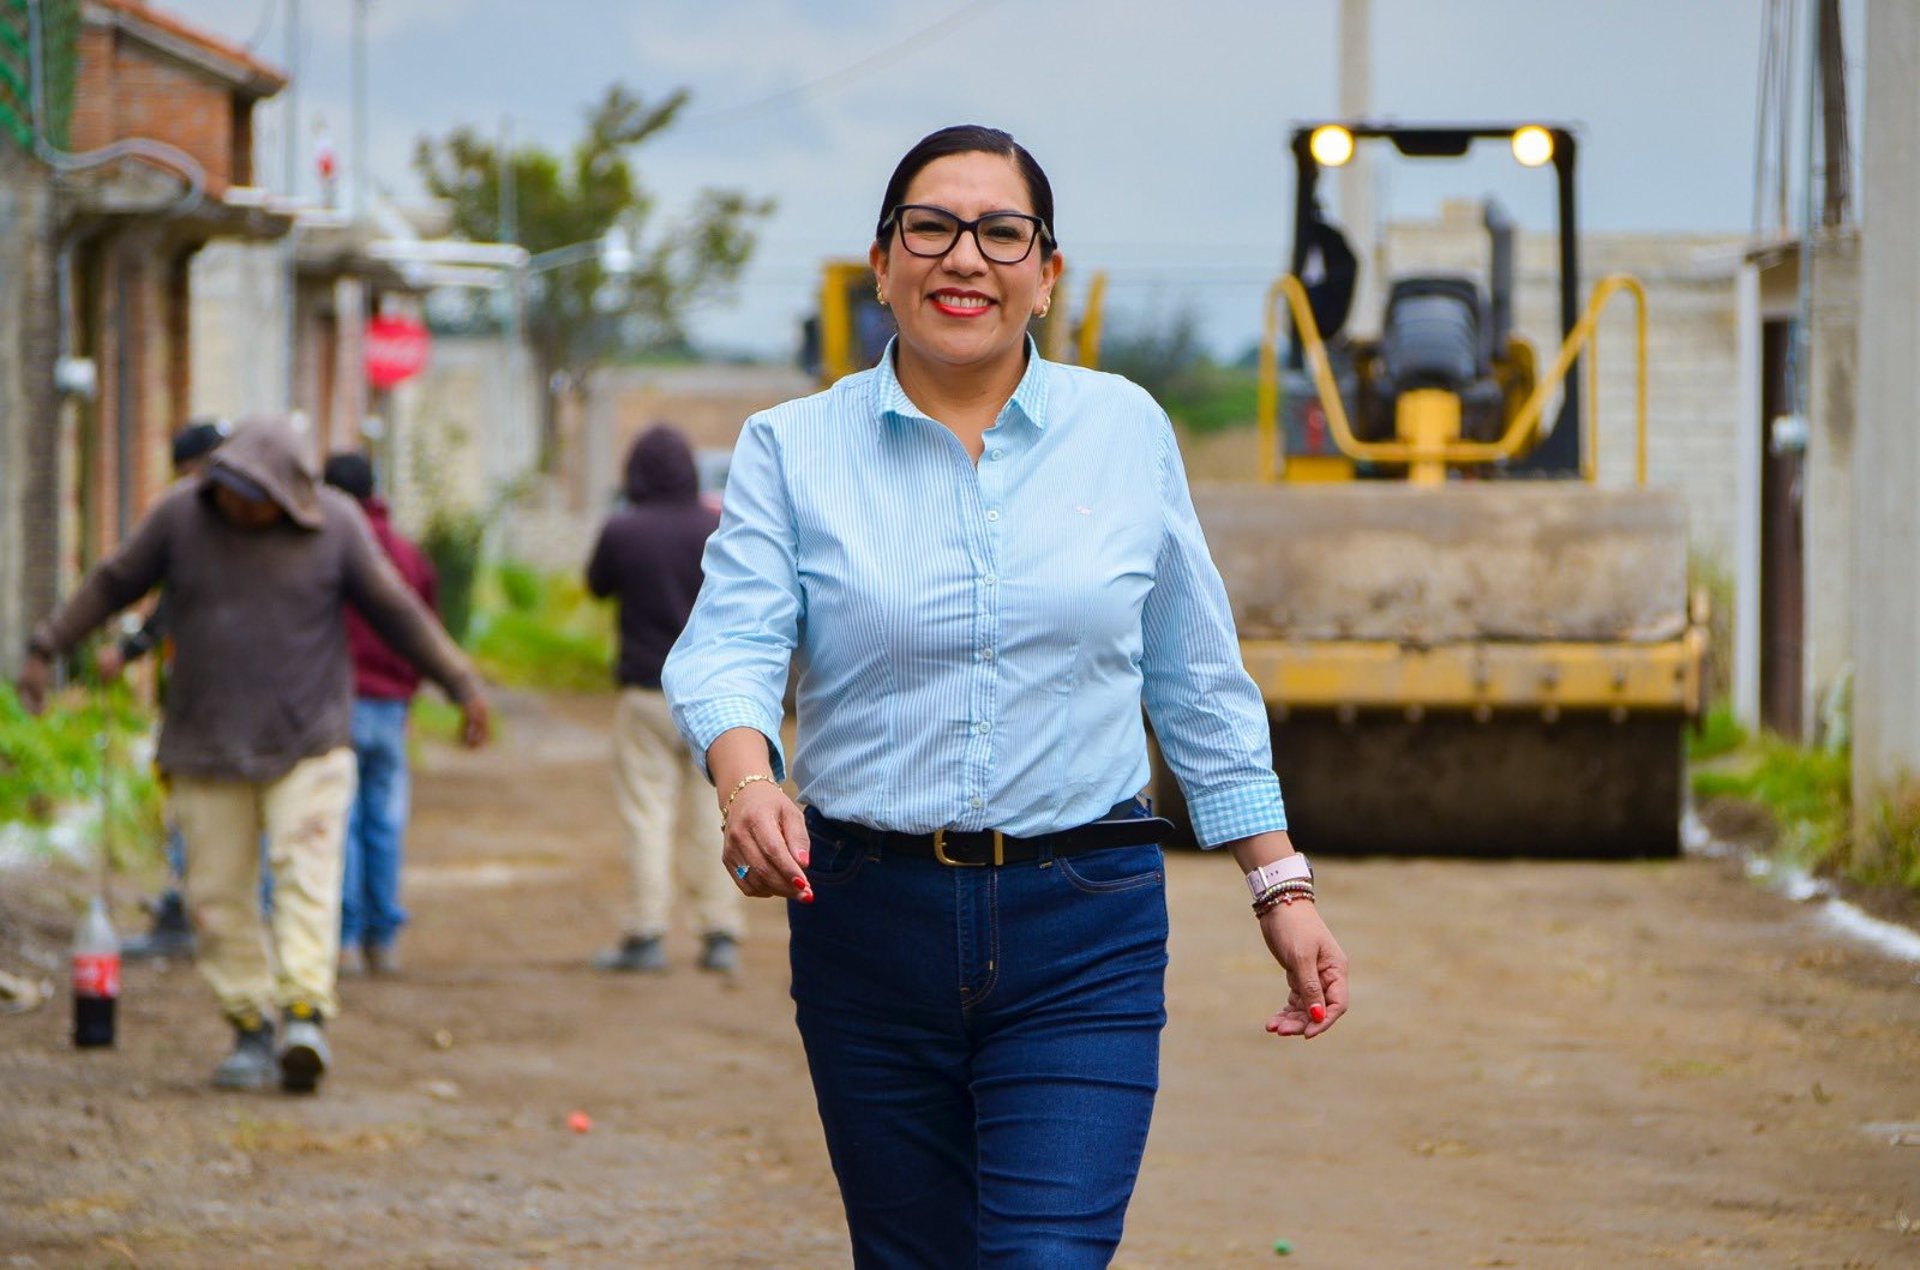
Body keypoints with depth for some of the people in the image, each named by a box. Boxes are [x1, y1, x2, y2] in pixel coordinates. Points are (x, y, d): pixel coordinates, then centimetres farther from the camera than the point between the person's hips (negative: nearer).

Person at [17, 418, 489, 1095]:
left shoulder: (335, 525, -6)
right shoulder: (180, 515, -4)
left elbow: (395, 609, 4)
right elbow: (112, 584, 9)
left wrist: (461, 683, 6)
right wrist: (45, 648, 12)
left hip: (307, 744, -2)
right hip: (206, 747, 2)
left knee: (307, 872, -16)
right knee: (218, 893, 0)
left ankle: (305, 1014, -25)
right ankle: (250, 1030, 7)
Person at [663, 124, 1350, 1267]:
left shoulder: (1128, 432, 6)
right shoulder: (792, 449, 2)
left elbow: (1199, 684, 12)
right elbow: (730, 645, -10)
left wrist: (1281, 883, 10)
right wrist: (745, 778, -31)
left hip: (1084, 928, -1)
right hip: (868, 921, 1)